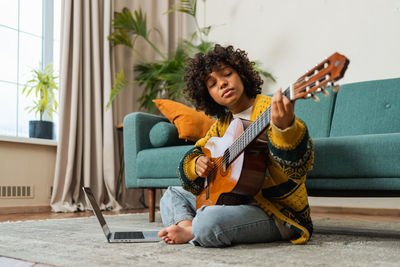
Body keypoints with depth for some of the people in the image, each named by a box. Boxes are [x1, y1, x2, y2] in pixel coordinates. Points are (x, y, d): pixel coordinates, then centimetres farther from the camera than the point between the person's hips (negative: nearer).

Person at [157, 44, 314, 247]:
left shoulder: (270, 110, -13)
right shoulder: (221, 124, 11)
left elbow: (299, 167, -27)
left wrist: (285, 127, -49)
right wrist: (196, 164, -5)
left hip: (276, 211, -8)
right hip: (235, 199, 8)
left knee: (209, 220, -35)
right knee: (173, 194, 17)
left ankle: (191, 233, -4)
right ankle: (187, 224, -10)